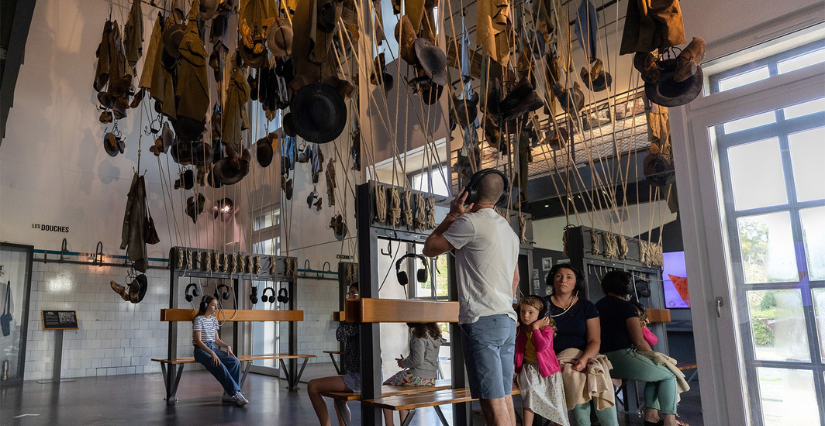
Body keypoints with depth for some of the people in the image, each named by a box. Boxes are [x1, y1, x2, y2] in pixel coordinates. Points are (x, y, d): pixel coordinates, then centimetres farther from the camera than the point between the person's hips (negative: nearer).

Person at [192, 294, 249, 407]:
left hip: (213, 348, 7)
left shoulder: (214, 319, 15)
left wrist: (227, 346, -2)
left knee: (235, 361, -17)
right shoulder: (199, 319, -7)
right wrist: (212, 353, -25)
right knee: (219, 365, -34)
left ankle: (229, 394, -14)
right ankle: (235, 393, -30)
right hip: (201, 350, -7)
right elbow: (198, 341, -14)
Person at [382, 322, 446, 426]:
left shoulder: (419, 334, -18)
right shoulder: (434, 333, 8)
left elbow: (418, 361, -22)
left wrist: (404, 363, -4)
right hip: (431, 379, 9)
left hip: (417, 377, -9)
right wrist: (406, 361, 14)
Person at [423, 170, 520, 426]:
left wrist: (452, 215, 6)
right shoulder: (509, 231, 19)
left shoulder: (471, 221, -9)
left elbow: (429, 249, 0)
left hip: (481, 321, -9)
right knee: (505, 397, 12)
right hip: (507, 320, 9)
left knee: (493, 401, -9)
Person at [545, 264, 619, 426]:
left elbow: (594, 341, 4)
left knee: (600, 374, -30)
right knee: (574, 377, -33)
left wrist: (584, 359, -17)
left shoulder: (587, 306, 12)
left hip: (583, 356, 2)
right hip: (554, 359, -2)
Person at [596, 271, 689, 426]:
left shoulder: (597, 306, 14)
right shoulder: (626, 307, -9)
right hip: (624, 357, -8)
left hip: (606, 361, 8)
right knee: (669, 375, 13)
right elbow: (639, 341, -12)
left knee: (655, 372, 26)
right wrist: (654, 355, 6)